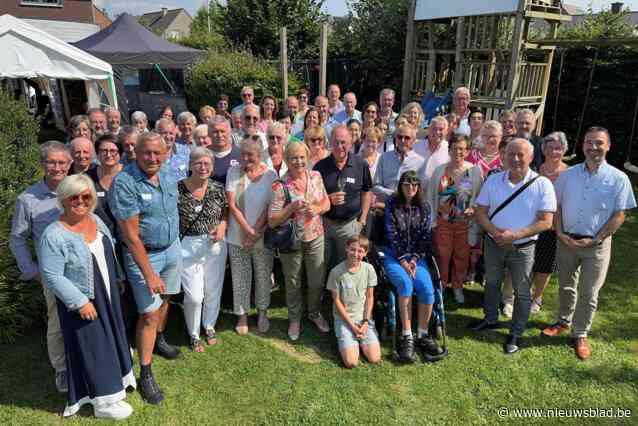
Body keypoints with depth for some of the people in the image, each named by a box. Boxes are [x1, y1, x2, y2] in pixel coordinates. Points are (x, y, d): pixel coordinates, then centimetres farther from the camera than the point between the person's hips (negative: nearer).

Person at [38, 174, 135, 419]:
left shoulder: (96, 220, 1)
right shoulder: (54, 236, -22)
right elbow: (52, 277, -22)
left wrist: (117, 278, 15)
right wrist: (79, 302, -22)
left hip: (108, 297, 7)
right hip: (83, 302, -7)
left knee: (111, 339, 21)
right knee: (93, 348, 6)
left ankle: (115, 378, 43)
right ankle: (104, 401, 22)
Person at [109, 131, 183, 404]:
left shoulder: (168, 175, -2)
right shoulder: (124, 183, -21)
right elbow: (131, 235, -21)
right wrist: (149, 274, -20)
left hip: (173, 248, 6)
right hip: (144, 254, -6)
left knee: (164, 298, 21)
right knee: (149, 314, -2)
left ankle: (159, 341, 45)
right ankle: (145, 375, 12)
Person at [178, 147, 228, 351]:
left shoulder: (218, 188, -1)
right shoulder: (177, 189, -10)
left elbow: (226, 213, 10)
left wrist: (222, 226, -10)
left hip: (215, 245, 3)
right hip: (188, 247, -3)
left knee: (213, 291, 15)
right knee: (194, 296, -1)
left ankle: (210, 327, 41)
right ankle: (194, 335, 26)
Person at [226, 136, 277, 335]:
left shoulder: (270, 174, -5)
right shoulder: (234, 172, -4)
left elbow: (270, 207, -6)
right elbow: (232, 205, -8)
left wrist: (256, 232, -12)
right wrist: (248, 230, -13)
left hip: (263, 236, 0)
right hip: (238, 235, 0)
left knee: (263, 276, 12)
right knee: (240, 277, 9)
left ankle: (262, 312, 32)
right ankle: (242, 315, 27)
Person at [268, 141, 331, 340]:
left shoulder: (316, 176, -5)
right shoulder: (280, 186, -18)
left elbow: (327, 203, 6)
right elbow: (272, 221, -17)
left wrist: (317, 209, -15)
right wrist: (292, 207, -29)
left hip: (315, 237, 3)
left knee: (317, 281, 16)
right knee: (293, 283, 16)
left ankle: (315, 313, 43)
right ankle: (294, 319, 39)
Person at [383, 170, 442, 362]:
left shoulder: (424, 207, 6)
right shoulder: (392, 204, -1)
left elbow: (426, 236, 4)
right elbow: (392, 235, -6)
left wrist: (414, 259, -9)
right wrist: (403, 260, -12)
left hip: (416, 256, 3)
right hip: (394, 255, -2)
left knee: (427, 289, -21)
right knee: (405, 283, -30)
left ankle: (423, 335, -4)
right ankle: (406, 337, -22)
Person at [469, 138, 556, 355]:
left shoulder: (542, 185, -12)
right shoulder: (493, 180, -3)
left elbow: (545, 222, -14)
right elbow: (481, 211, 0)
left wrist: (515, 235, -24)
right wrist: (494, 231, -19)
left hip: (522, 248, -3)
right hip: (493, 244, 3)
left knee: (522, 292, 10)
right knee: (491, 284, 20)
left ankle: (516, 334, 28)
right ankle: (490, 319, 43)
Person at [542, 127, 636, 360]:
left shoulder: (618, 179, -7)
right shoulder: (568, 175, 1)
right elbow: (556, 206, 5)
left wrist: (595, 240, -13)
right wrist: (560, 234, -6)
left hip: (597, 245, -2)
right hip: (566, 241, 3)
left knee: (588, 293, 6)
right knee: (566, 287, 18)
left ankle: (580, 334, 22)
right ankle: (564, 321, 38)